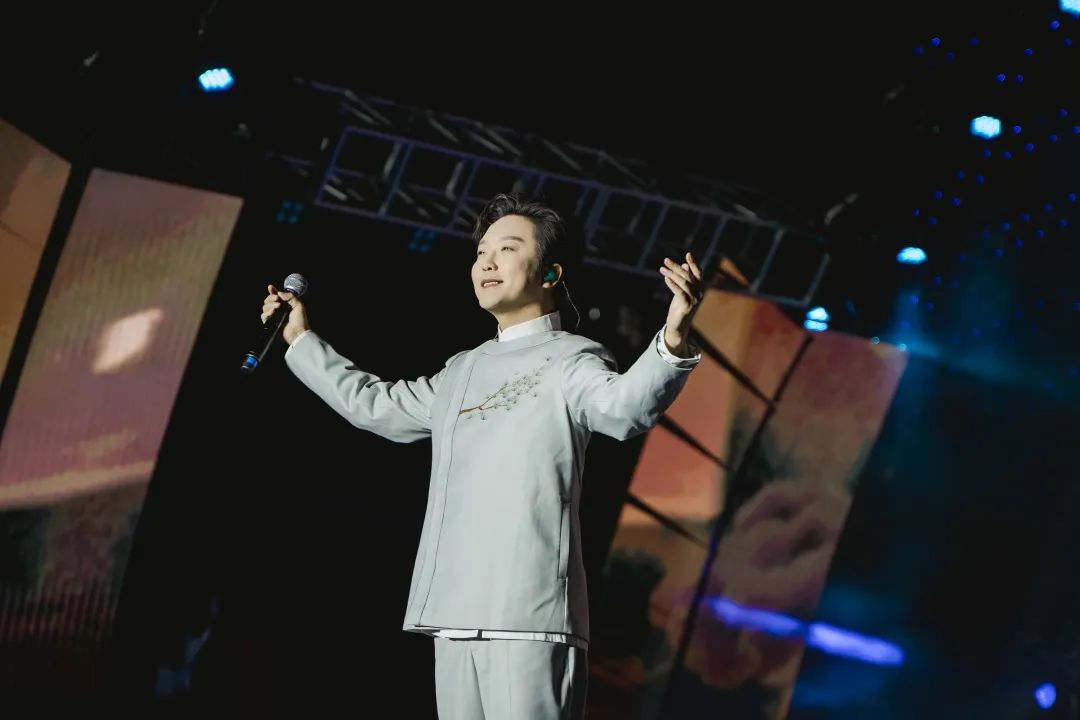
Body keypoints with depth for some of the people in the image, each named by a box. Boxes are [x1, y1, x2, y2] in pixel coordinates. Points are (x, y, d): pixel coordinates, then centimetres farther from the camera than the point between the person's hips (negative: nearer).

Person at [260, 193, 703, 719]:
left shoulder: (569, 360, 1)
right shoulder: (462, 372, 24)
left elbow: (626, 406, -21)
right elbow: (374, 405, 39)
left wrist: (674, 339, -40)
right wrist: (301, 340, 46)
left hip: (529, 617, -8)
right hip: (456, 617, 8)